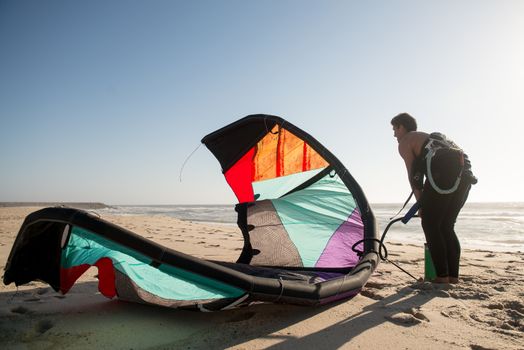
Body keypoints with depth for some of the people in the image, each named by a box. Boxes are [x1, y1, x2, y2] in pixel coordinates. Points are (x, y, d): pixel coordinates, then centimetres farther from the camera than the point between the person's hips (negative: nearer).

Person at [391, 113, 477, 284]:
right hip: (464, 174, 8)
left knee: (430, 225, 2)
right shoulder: (427, 137, 35)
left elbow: (413, 174, 3)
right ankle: (453, 276, 14)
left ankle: (442, 276, -1)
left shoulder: (405, 142, 11)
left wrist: (420, 203, 7)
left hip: (443, 172, -8)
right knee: (447, 226, 14)